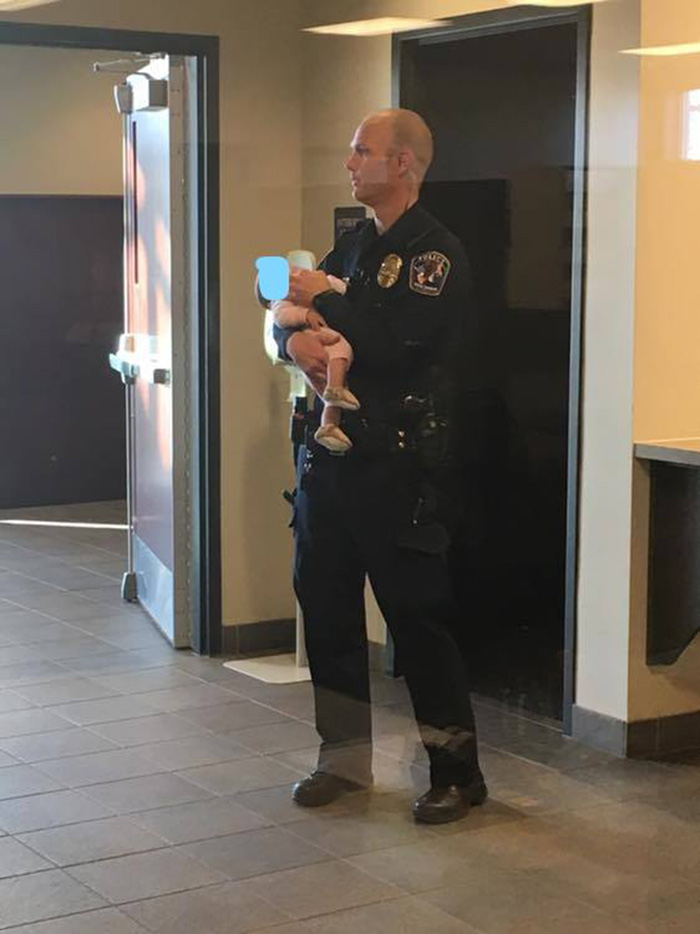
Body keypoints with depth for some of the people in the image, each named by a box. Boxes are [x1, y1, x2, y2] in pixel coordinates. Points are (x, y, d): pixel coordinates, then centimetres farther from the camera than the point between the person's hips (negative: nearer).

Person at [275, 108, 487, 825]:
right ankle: (344, 758, 24)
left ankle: (457, 770, 8)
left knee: (418, 616, -3)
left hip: (398, 463, -8)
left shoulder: (436, 253, -10)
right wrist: (296, 338, -9)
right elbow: (289, 318, 15)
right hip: (330, 453, 8)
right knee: (326, 605, 11)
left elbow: (397, 344, -22)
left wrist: (324, 301, -9)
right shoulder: (352, 247, 15)